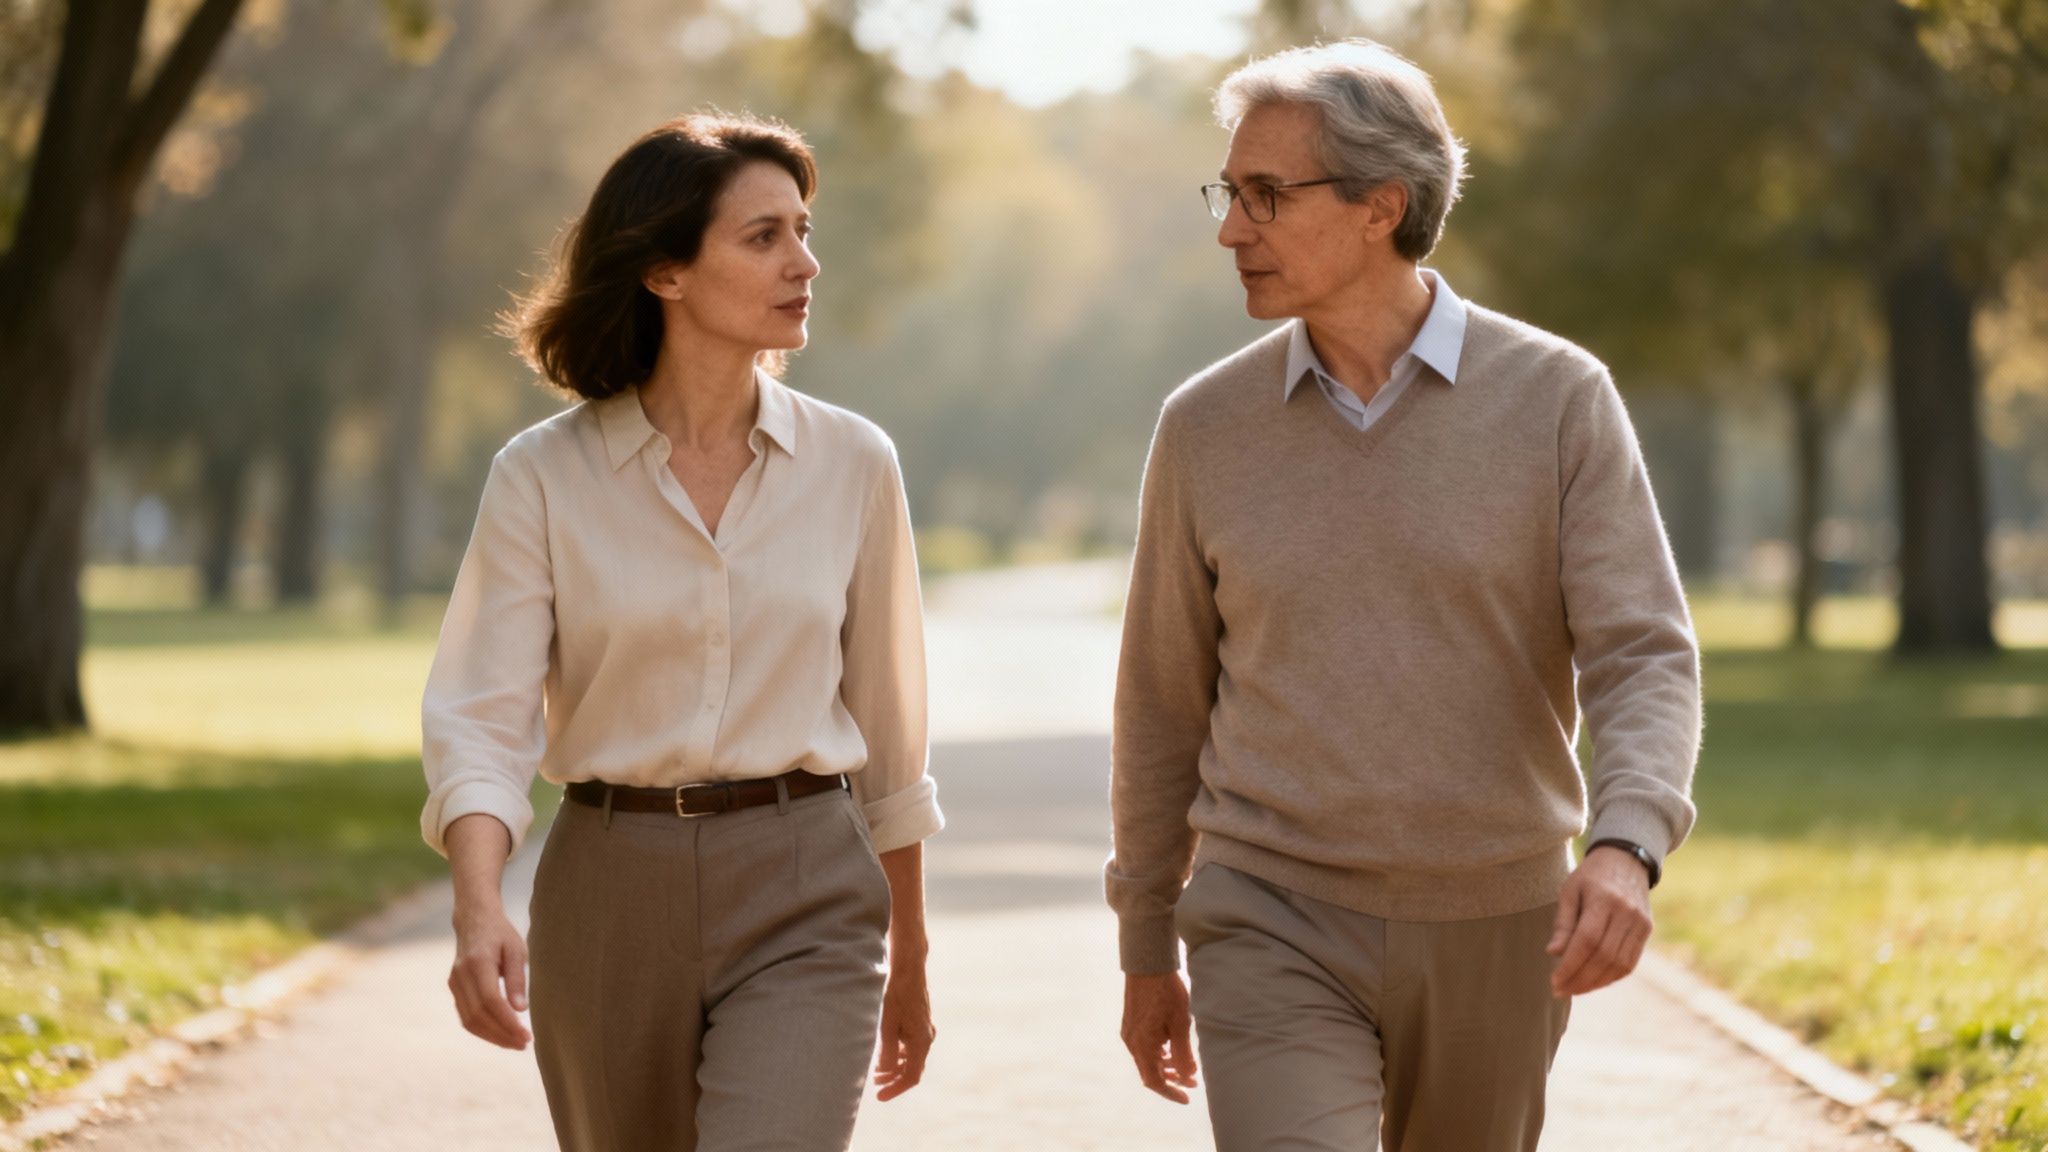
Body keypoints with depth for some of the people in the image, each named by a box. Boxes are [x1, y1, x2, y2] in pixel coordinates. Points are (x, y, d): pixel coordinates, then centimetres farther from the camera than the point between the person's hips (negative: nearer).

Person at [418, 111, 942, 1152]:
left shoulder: (851, 464, 1)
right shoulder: (542, 477, -3)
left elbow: (887, 728, 11)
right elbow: (480, 716, -10)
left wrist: (909, 959, 18)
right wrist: (478, 911, -28)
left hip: (802, 905, -1)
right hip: (609, 898, 1)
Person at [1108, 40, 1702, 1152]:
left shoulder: (1557, 400, -6)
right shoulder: (1206, 427, 0)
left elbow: (1644, 657, -11)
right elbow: (1162, 700, 10)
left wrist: (1627, 848, -31)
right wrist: (1145, 948, 15)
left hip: (1493, 934, 0)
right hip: (1275, 931, 0)